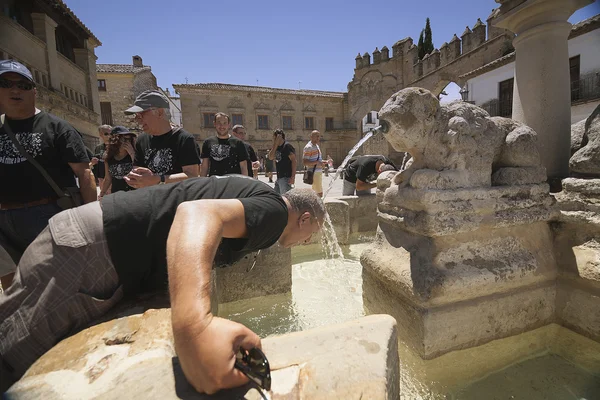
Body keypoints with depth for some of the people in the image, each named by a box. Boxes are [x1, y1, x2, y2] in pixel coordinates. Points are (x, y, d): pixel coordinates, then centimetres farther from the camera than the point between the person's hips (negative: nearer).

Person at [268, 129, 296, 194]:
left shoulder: (287, 146, -9)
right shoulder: (277, 147, 15)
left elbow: (293, 161, -16)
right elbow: (270, 157, 5)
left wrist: (293, 176, -23)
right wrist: (275, 145, -1)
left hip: (286, 177, -9)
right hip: (279, 177, 9)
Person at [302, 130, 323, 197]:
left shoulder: (317, 146, 16)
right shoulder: (308, 147, -14)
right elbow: (304, 162, -20)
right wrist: (317, 162, -26)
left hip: (319, 172, 9)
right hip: (314, 173, -9)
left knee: (315, 192, 16)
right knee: (319, 193, -7)